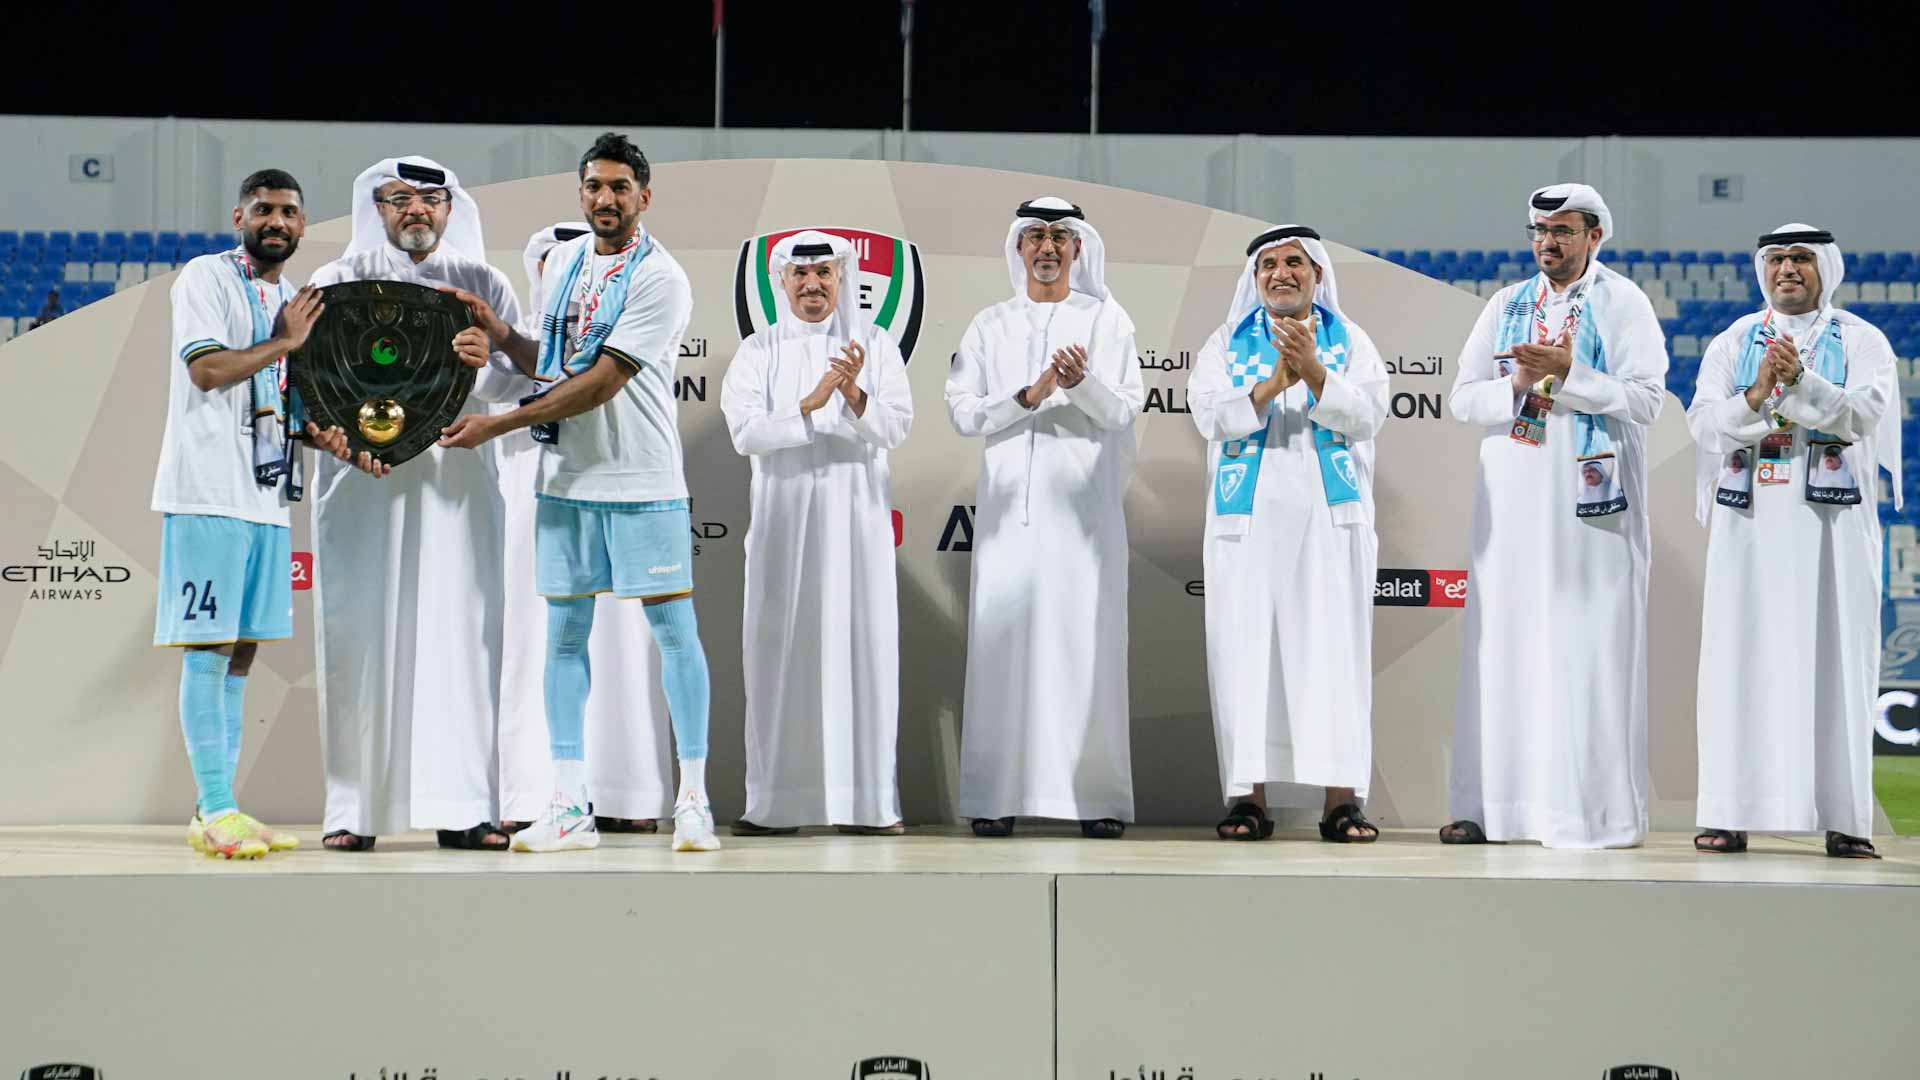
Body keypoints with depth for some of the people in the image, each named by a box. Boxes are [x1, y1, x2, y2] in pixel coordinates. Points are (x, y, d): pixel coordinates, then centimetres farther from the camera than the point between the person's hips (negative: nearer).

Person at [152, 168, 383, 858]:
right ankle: (216, 809, -7)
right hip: (210, 491, -8)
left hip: (267, 494, 8)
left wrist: (331, 439, 4)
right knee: (208, 648, -7)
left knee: (241, 649, 8)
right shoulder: (205, 278, -4)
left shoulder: (293, 300, 19)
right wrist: (285, 342, -8)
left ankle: (215, 814, 11)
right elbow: (207, 369, -16)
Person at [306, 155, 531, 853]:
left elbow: (523, 378, 1)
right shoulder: (337, 283, 9)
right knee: (360, 637, -3)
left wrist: (488, 362, -21)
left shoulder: (485, 287, 12)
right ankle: (354, 809, 2)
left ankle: (461, 808, 1)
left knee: (459, 633, -2)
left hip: (455, 481, 1)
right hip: (362, 480, -1)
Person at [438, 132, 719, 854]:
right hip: (566, 477, 6)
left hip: (641, 480, -6)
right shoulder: (564, 261, 11)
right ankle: (569, 808, 8)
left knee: (673, 629, -1)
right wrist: (503, 336, 0)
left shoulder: (660, 279, -11)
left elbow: (601, 383, -18)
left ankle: (693, 800, 5)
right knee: (565, 633, 5)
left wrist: (497, 426, -17)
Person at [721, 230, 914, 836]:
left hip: (856, 516, 0)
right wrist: (812, 404, -16)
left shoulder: (875, 346, 8)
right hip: (784, 516, 0)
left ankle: (867, 800, -1)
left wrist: (853, 392, -18)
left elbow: (896, 428, -1)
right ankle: (776, 803, 1)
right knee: (781, 649, -2)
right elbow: (743, 431, -5)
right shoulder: (759, 351, 7)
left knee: (861, 645, -3)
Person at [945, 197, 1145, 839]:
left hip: (1083, 505, -1)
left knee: (1087, 644, -5)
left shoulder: (1107, 320, 10)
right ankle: (996, 797, -2)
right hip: (1009, 506, 1)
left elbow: (1126, 409, 1)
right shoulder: (989, 326, 14)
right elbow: (962, 412, 4)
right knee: (1002, 641, -4)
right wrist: (1028, 398, -11)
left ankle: (1098, 799, -4)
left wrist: (1083, 383, -18)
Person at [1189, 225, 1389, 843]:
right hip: (1249, 515, 1)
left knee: (1333, 648, -5)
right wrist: (1273, 384, -18)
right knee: (1246, 650, -3)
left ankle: (1340, 797, -6)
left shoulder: (1350, 340, 11)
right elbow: (1209, 414, -3)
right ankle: (1250, 795, 0)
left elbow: (1369, 414, -3)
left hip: (1329, 515, 0)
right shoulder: (1228, 343, 12)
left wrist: (1314, 373, -18)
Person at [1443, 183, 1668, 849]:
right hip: (1511, 501, 4)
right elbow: (1461, 399, 9)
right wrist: (1518, 386, -10)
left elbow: (1646, 398, -8)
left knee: (1589, 653, -5)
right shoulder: (1505, 306, 14)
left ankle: (1597, 811, -2)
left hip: (1590, 503, -4)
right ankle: (1491, 803, 6)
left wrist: (1568, 373, -17)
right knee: (1503, 645, 3)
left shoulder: (1622, 304, 2)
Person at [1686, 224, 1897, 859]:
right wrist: (1756, 396, -21)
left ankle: (1844, 817, 1)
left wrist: (1799, 379, -26)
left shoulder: (1861, 342, 5)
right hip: (1750, 524, 1)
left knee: (1833, 664, -2)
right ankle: (1730, 812, 0)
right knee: (1741, 663, -2)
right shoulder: (1733, 343, 10)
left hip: (1832, 525, -1)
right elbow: (1703, 424, -3)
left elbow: (1863, 415, -12)